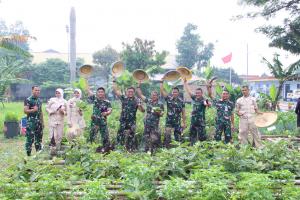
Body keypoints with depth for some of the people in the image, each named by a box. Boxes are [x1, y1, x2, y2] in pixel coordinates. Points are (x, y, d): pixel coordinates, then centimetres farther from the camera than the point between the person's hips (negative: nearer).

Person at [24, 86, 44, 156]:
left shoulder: (39, 100, 14)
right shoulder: (28, 100, -7)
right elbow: (25, 111, -14)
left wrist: (42, 122, 16)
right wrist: (34, 110, -19)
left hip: (39, 122, 7)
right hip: (31, 122, -7)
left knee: (39, 138, 11)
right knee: (30, 138, -6)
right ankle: (28, 154, 0)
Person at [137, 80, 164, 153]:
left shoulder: (160, 104, -1)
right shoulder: (148, 101, 7)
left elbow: (162, 114, -1)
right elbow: (140, 95, 11)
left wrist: (158, 112, -23)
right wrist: (138, 86, 6)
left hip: (155, 124, -3)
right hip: (147, 123, 3)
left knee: (154, 139, -7)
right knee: (146, 138, 9)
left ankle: (152, 151, 2)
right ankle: (146, 150, 19)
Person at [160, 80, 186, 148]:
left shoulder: (181, 101, 1)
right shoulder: (168, 98, -1)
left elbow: (183, 113, 4)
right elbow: (162, 91, -8)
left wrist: (184, 122, 3)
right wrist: (161, 82, -12)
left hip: (177, 122, 1)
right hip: (169, 121, -1)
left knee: (178, 138, 8)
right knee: (167, 136, -8)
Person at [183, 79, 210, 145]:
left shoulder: (203, 100, -13)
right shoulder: (194, 98, 6)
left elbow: (205, 103, -36)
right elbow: (188, 91, 14)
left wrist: (208, 104, -60)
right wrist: (185, 82, 18)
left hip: (201, 123, -7)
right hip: (193, 122, 7)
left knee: (201, 138, -4)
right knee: (192, 137, 14)